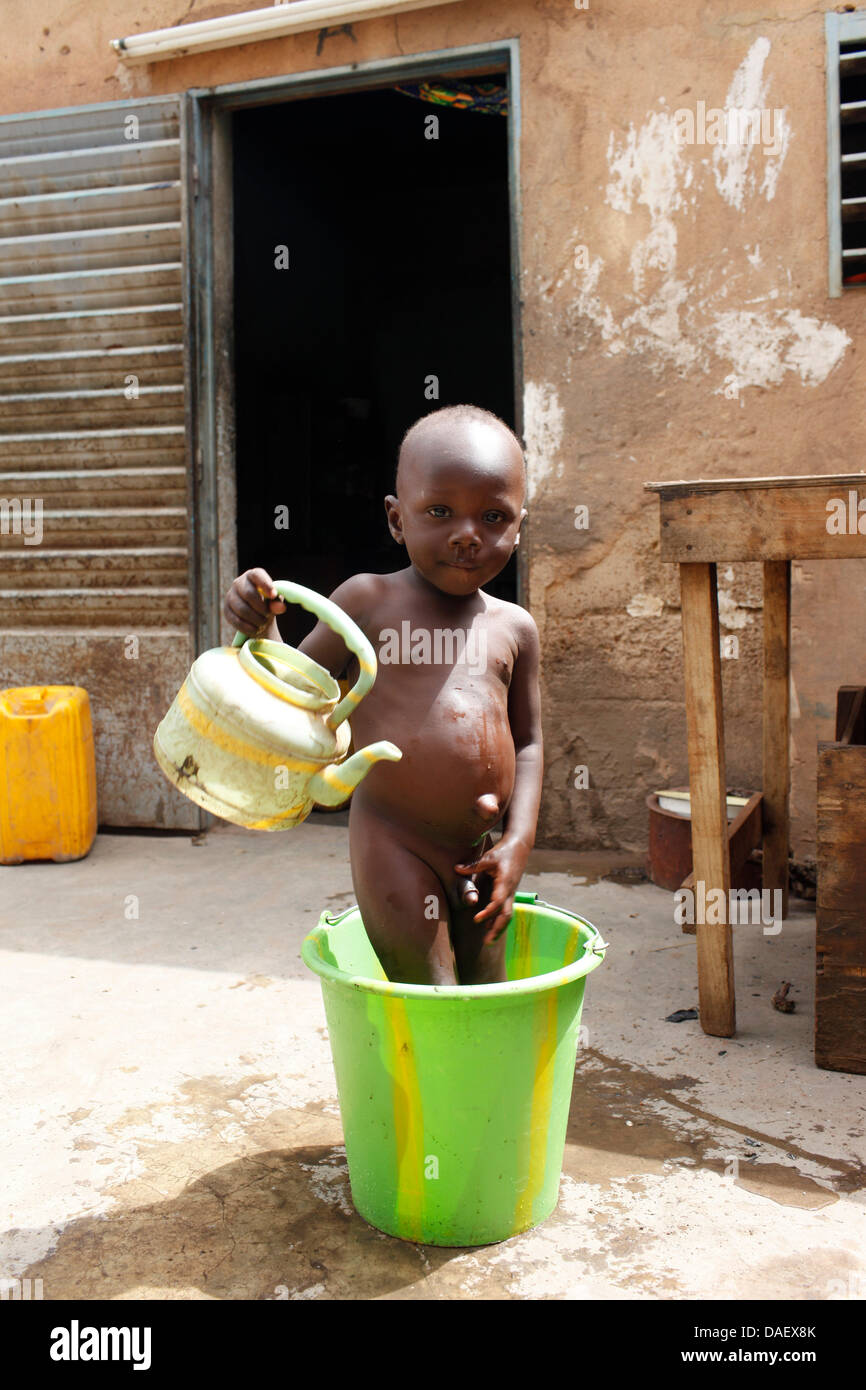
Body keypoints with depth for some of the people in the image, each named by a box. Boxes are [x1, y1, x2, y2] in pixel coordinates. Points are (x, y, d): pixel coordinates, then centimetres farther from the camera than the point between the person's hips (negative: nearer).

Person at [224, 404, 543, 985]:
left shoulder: (514, 627, 6)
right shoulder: (368, 600, -2)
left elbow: (528, 741, 9)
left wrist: (519, 840, -2)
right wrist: (260, 629, -13)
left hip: (482, 849, 4)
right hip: (394, 844, -3)